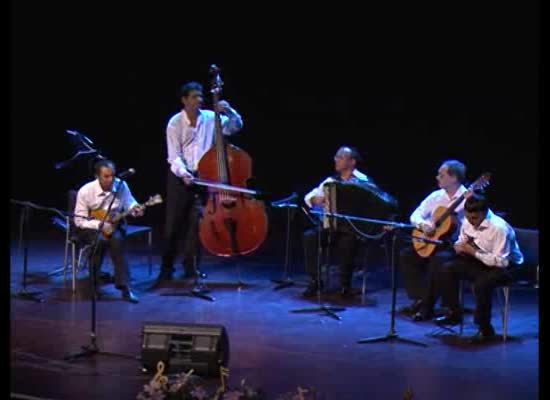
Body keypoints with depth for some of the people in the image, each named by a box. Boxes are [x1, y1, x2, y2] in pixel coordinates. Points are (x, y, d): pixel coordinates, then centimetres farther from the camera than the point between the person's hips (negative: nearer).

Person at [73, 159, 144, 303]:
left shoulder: (121, 185, -10)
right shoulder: (85, 191, -18)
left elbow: (129, 203, 6)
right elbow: (79, 220, -13)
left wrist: (135, 209, -19)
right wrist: (100, 225, -27)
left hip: (113, 224, 2)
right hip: (90, 227, -2)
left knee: (117, 239, -32)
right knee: (100, 239, -36)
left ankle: (124, 286, -27)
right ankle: (93, 283, -12)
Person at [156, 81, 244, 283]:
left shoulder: (210, 118, 0)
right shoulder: (175, 123, -7)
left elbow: (236, 126, 5)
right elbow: (174, 156, -11)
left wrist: (229, 111, -14)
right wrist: (183, 173, -27)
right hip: (179, 177, -2)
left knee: (196, 222, -4)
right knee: (173, 223, 3)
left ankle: (191, 266, 8)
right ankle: (167, 268, 16)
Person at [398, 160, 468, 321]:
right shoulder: (436, 196, 10)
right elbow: (415, 215, 10)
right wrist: (423, 224, -12)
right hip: (433, 241, 7)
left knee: (438, 259, -34)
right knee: (406, 255, -9)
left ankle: (427, 306, -23)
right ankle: (419, 299, -5)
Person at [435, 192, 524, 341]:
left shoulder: (499, 228, -27)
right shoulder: (468, 222, -6)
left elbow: (500, 261, -29)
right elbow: (460, 243, 10)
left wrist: (474, 252, -30)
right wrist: (460, 247, -15)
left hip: (506, 267, -7)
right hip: (480, 261, 7)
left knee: (482, 283, -35)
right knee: (447, 269, -10)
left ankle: (485, 328, -15)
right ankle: (454, 313, 4)